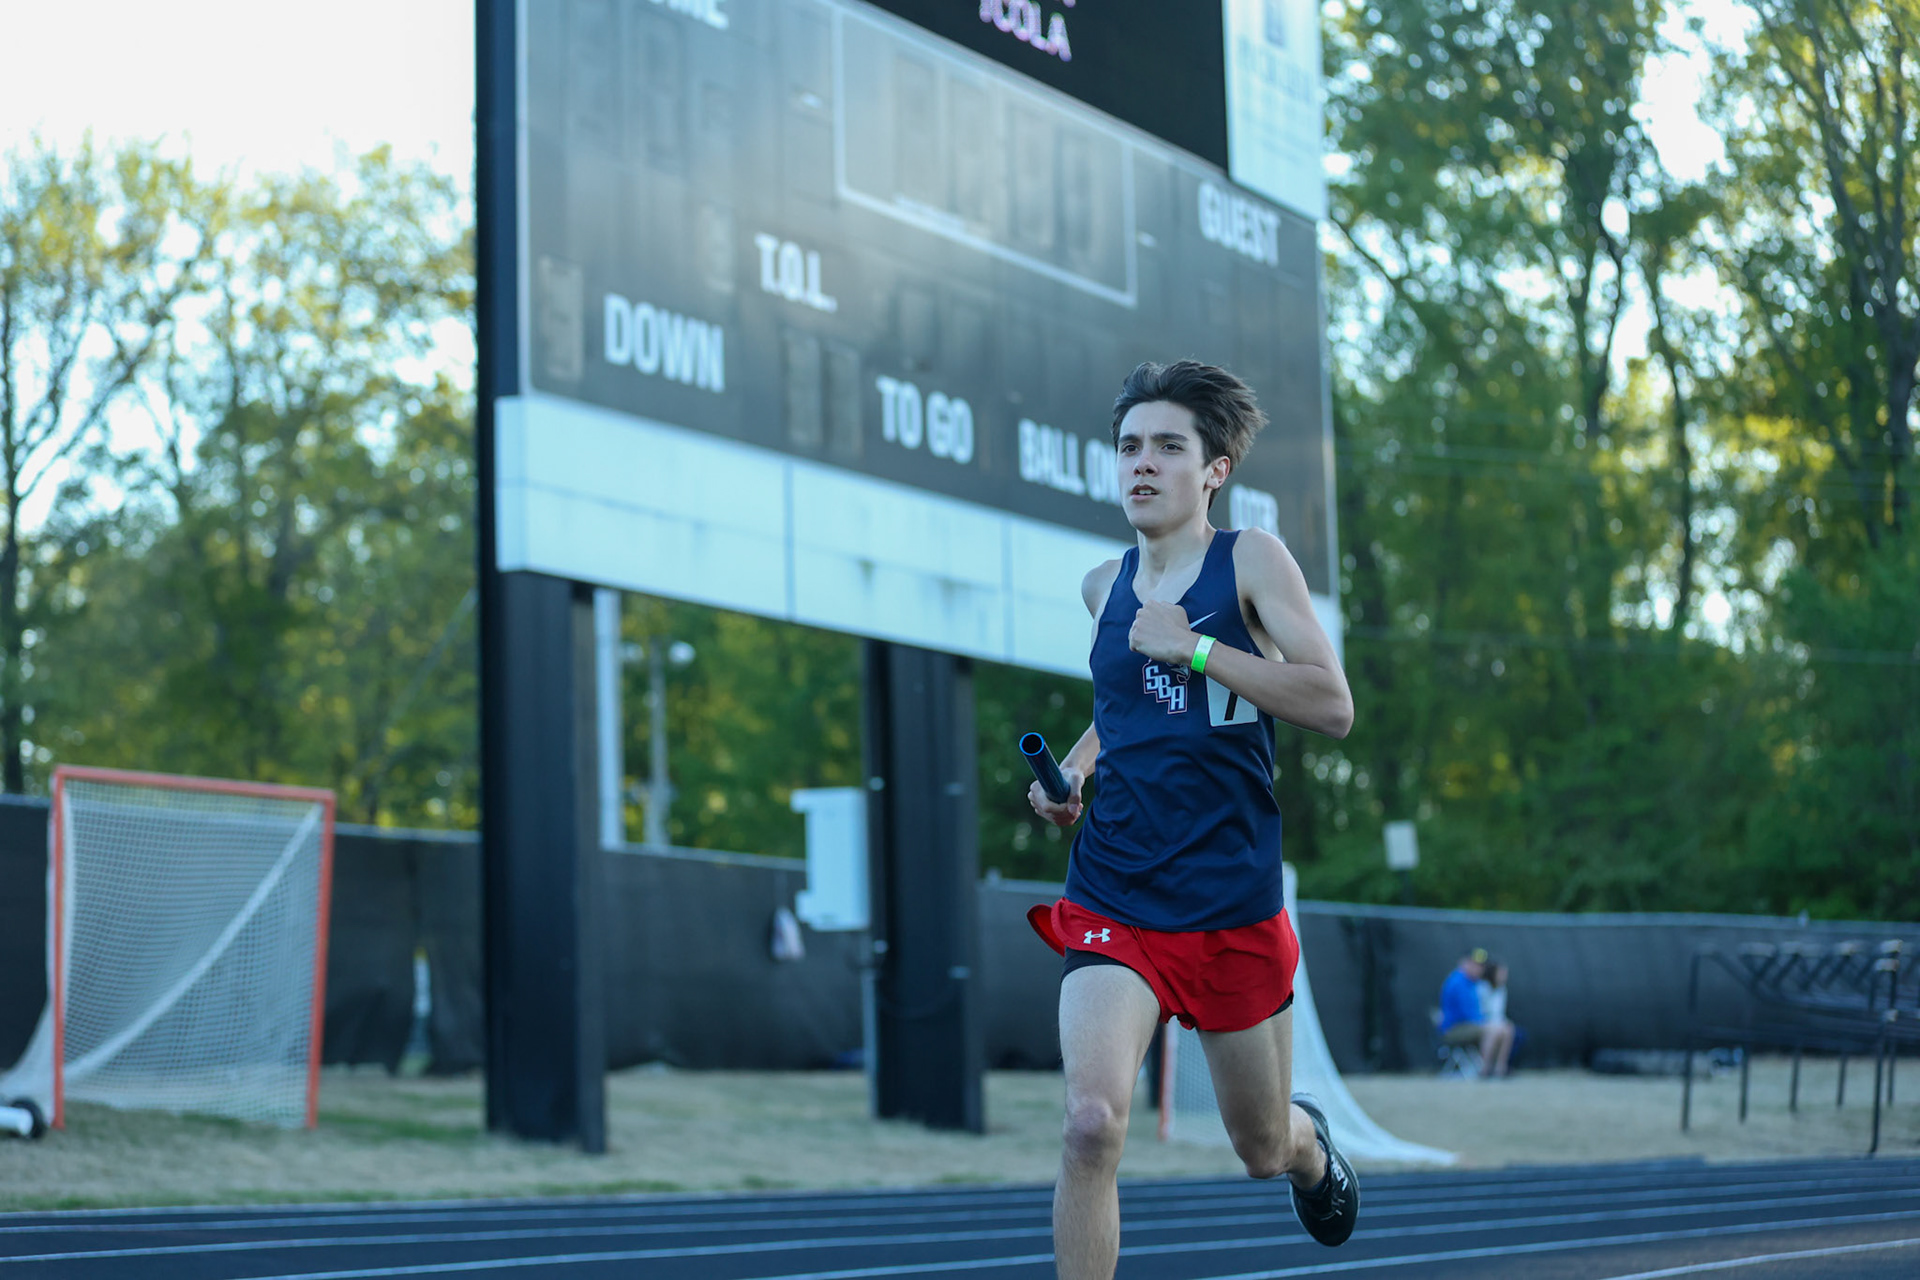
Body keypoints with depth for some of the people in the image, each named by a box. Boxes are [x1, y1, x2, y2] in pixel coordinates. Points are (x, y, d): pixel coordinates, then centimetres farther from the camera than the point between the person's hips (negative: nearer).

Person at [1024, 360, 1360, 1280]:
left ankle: (1309, 1143, 55)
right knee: (1091, 1123, -23)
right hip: (1111, 902, 2)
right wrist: (1073, 771, 10)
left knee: (1264, 1152, 17)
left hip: (1233, 909, -2)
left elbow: (1333, 706, -14)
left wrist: (1193, 647, -19)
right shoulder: (1104, 586, 9)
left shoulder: (1250, 561, -4)